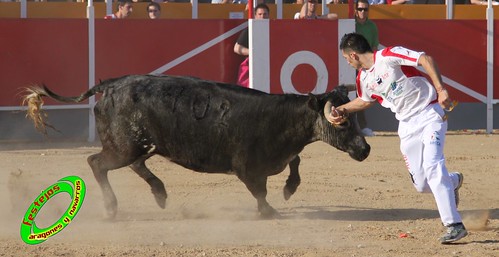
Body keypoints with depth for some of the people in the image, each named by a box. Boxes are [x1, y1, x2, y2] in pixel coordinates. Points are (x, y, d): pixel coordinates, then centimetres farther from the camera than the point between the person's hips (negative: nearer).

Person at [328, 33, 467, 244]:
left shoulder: (389, 56, -14)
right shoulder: (363, 79, 7)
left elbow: (426, 60, -19)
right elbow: (365, 100, 29)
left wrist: (441, 90, -26)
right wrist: (342, 110, 22)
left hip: (430, 114, -6)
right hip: (407, 125, 6)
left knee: (432, 167, -22)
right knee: (421, 184, 0)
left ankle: (454, 225, -21)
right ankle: (452, 181, 35)